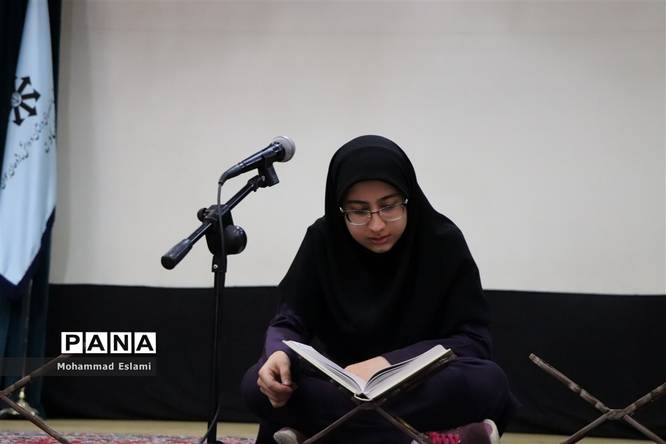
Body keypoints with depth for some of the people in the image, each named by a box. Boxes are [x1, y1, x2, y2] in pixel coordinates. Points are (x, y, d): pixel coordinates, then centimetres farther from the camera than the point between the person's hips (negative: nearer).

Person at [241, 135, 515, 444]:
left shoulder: (443, 242, -11)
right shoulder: (323, 240, -6)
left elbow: (473, 340, -13)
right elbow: (290, 322, -5)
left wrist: (387, 363, -28)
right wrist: (279, 354, -30)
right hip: (342, 387, 2)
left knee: (488, 384, -34)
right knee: (258, 385, -28)